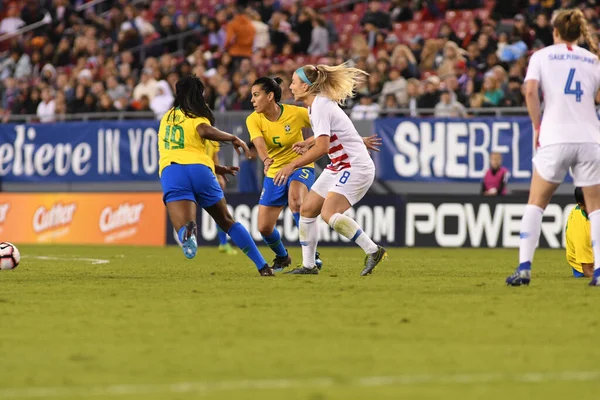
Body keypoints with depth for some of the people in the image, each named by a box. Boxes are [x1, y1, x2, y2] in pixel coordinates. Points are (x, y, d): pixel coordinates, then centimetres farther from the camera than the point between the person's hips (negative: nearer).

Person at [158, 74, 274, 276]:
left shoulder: (167, 118, 29)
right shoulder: (197, 116, 11)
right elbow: (204, 131, -14)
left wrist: (217, 168, 39)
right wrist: (233, 138, 0)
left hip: (170, 171, 1)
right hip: (199, 169, -1)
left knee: (182, 224, -16)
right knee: (227, 221, 17)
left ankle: (188, 231, -54)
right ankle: (263, 266, 19)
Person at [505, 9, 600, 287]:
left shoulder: (542, 56, 7)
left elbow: (530, 90, -8)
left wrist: (537, 126, 1)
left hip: (555, 139, -1)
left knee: (536, 202, 10)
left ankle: (524, 268, -1)